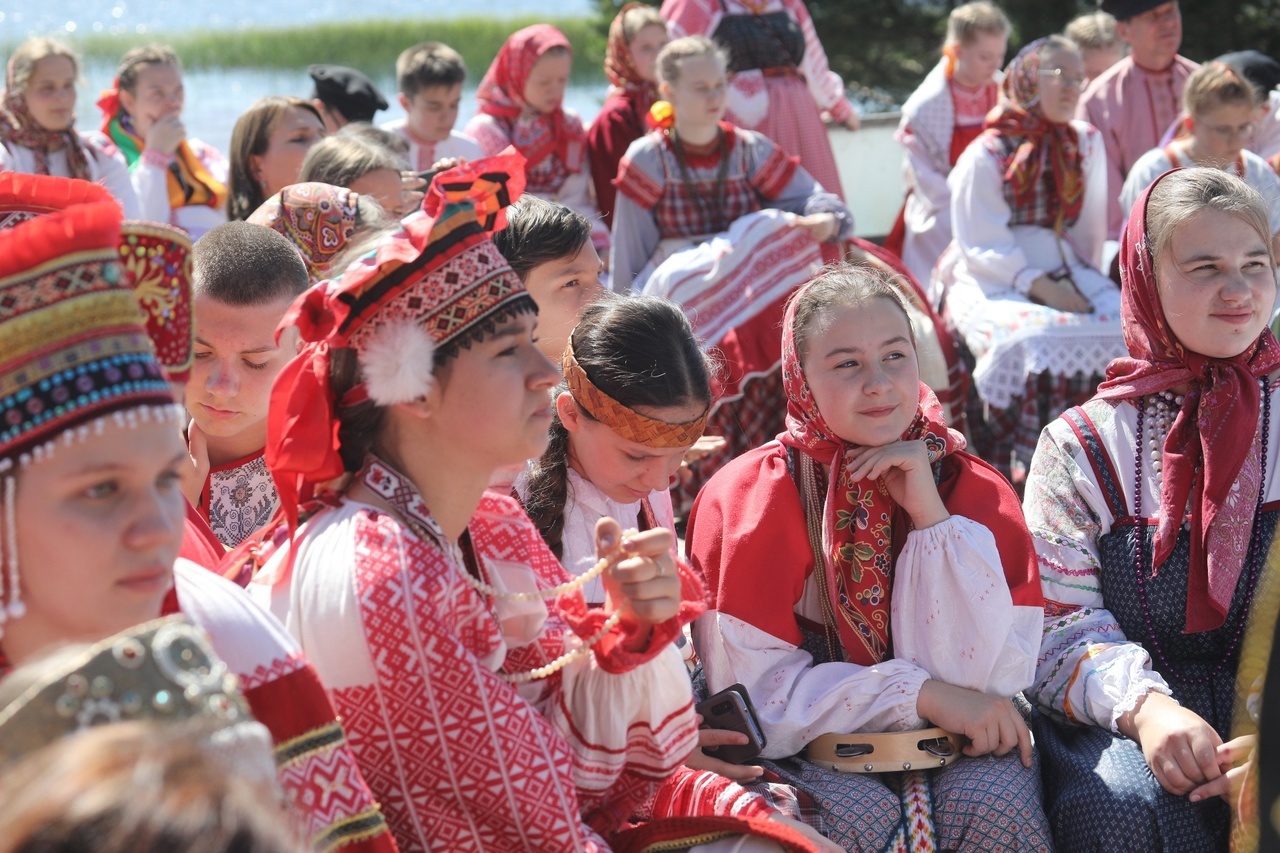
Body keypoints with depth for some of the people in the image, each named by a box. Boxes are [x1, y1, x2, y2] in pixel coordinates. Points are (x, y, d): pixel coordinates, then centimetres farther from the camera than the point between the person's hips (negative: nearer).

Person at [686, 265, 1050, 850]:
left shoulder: (973, 489, -3)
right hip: (806, 753, -2)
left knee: (992, 802, -29)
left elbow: (990, 675, -13)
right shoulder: (746, 498, -9)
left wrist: (929, 511, -19)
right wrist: (919, 693, -21)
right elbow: (752, 689, -14)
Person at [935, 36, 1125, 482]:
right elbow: (982, 245, -9)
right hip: (991, 279, -5)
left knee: (1122, 325, -24)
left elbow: (1091, 227, 16)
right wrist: (1040, 286, -18)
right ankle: (1017, 467, -26)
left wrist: (1086, 281, 2)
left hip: (1063, 273, 5)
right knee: (1031, 337, -36)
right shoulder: (985, 155, -4)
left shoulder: (1086, 144, 11)